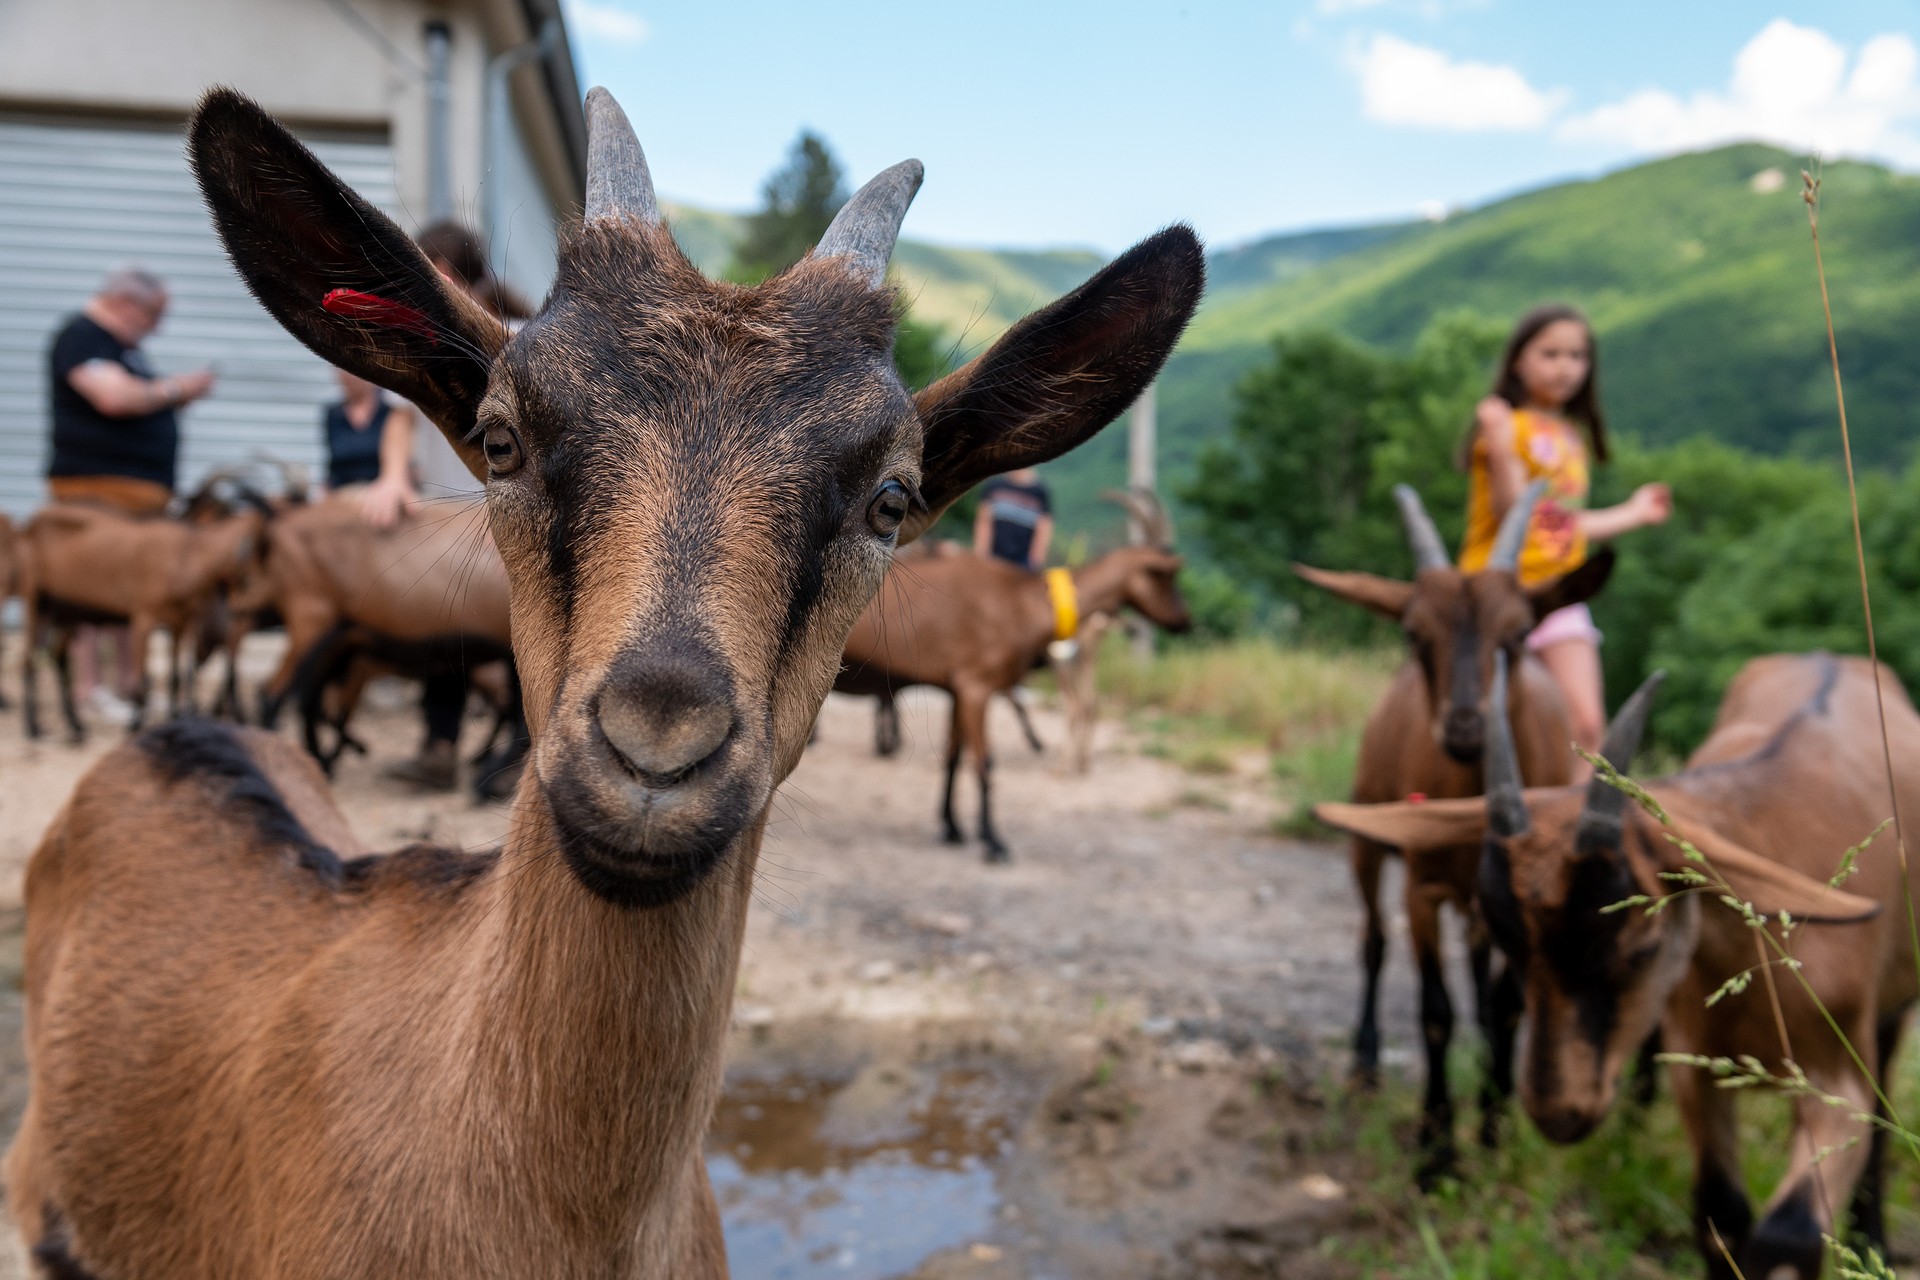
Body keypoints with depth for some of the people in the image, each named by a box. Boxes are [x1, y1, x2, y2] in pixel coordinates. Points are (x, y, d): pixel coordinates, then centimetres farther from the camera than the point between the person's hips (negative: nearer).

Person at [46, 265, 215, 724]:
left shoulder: (123, 344, 22)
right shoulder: (82, 337, -8)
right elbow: (114, 397, -23)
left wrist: (180, 395, 10)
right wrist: (175, 389, -10)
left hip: (141, 488, 9)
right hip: (98, 483, -9)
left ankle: (129, 678, 12)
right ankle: (89, 686, -7)